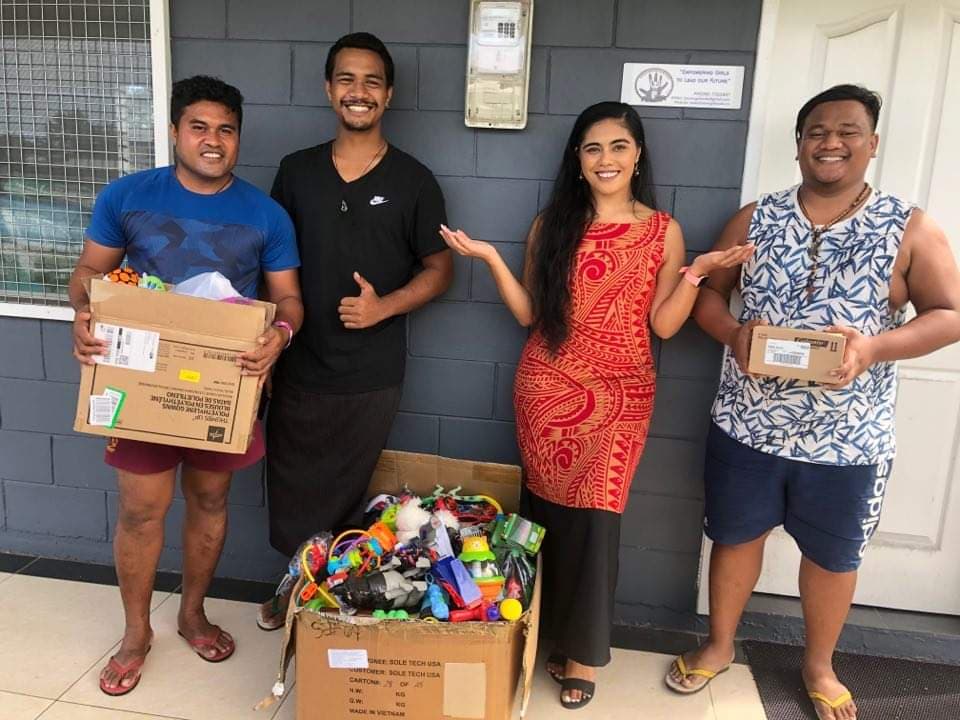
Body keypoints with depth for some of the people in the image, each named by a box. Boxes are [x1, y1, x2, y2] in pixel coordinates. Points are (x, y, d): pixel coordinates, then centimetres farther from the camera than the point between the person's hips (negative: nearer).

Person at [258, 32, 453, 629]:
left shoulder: (413, 181, -3)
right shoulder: (296, 171, 5)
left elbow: (439, 269, 1)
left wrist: (384, 306, -16)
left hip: (372, 376, -2)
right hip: (298, 365, 3)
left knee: (348, 496, 11)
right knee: (292, 489, 14)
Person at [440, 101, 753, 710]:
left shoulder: (663, 231, 1)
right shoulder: (551, 225, 5)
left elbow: (663, 324, -1)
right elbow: (528, 314, 5)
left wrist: (697, 272, -13)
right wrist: (491, 258, -5)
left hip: (619, 394, -1)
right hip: (546, 389, 2)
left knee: (595, 517, 0)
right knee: (550, 510, 7)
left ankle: (582, 650, 17)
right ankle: (549, 631, 26)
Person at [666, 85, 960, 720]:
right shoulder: (755, 219, 1)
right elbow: (708, 293, 5)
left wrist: (874, 346, -24)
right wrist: (734, 333, -17)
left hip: (849, 439, -1)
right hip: (747, 424, 1)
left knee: (833, 555, 16)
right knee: (736, 535, 16)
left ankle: (820, 665, 41)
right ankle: (720, 645, 39)